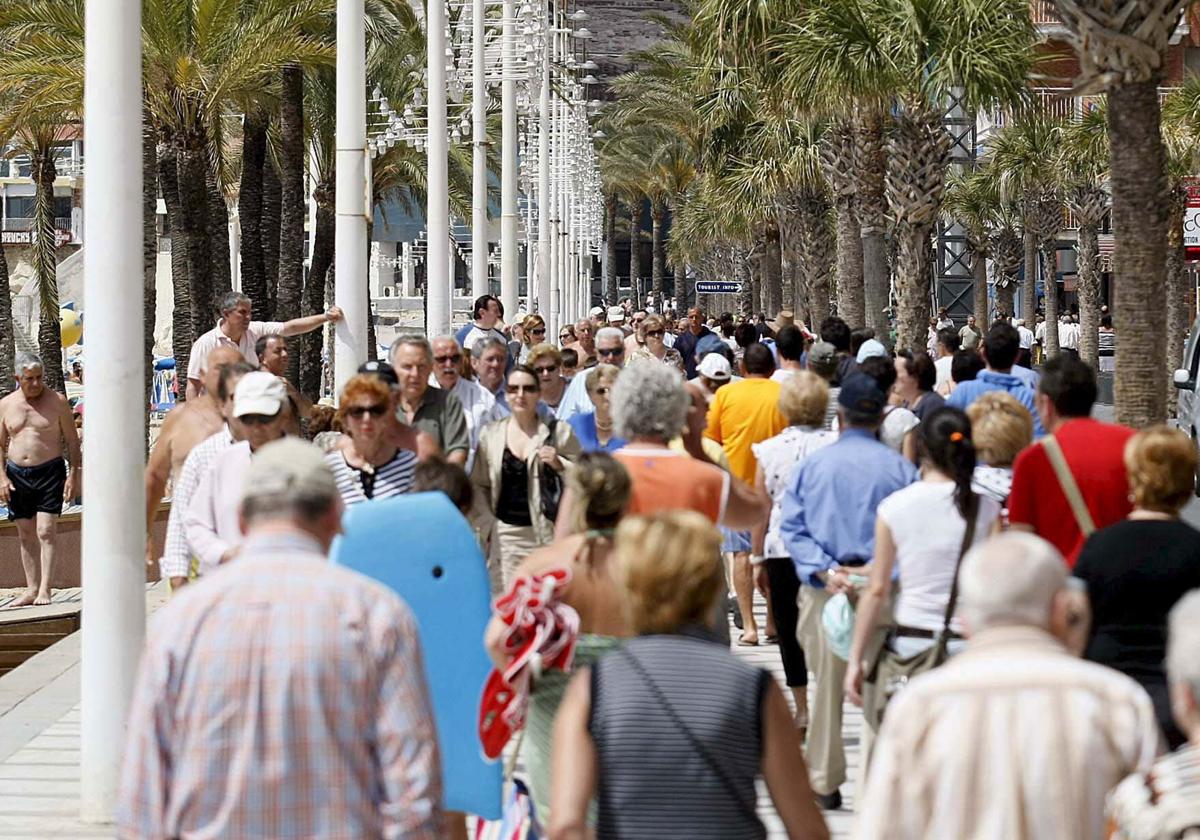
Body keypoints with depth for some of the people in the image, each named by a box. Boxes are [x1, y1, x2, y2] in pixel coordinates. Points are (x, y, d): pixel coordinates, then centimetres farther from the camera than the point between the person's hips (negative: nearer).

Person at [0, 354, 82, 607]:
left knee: (46, 532, -12)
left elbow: (72, 441, 2)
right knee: (26, 535, 6)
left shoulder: (57, 402, -1)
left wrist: (73, 475, -6)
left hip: (49, 472, -3)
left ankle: (44, 589, -12)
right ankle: (31, 589, 11)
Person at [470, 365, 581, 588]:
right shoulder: (491, 433, 9)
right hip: (504, 534, 1)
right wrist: (486, 522, -1)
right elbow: (478, 484, 10)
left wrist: (560, 465, -11)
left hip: (547, 534, -1)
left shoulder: (559, 432, 4)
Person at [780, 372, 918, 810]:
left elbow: (791, 526, -3)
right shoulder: (900, 467, -1)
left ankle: (824, 785, 16)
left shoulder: (811, 465, 3)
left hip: (824, 590, 1)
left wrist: (825, 572, -11)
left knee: (826, 687, 10)